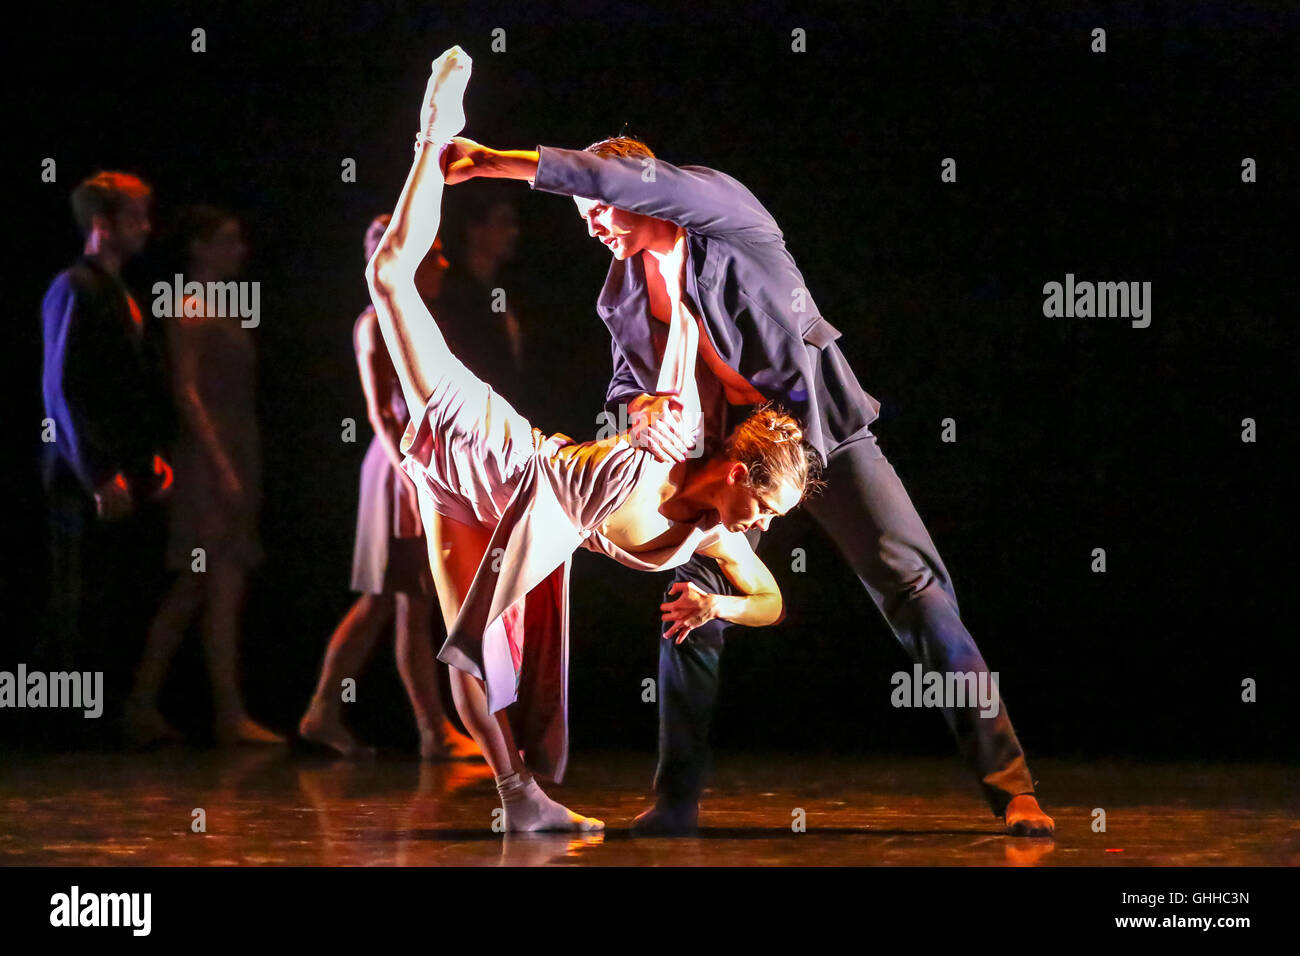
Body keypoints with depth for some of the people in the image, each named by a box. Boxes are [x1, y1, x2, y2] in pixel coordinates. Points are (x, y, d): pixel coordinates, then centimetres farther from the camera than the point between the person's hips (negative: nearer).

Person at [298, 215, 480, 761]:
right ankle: (435, 733, -1)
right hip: (402, 469, -9)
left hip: (424, 467, 9)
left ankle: (324, 713, 15)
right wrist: (411, 476, -27)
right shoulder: (378, 325, -10)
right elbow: (379, 410, -17)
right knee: (414, 606, -4)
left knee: (378, 603, 11)